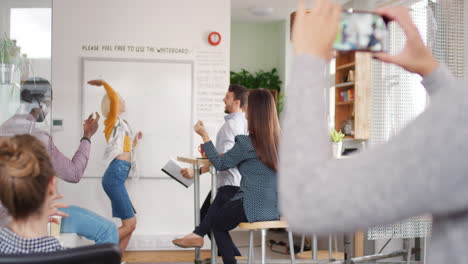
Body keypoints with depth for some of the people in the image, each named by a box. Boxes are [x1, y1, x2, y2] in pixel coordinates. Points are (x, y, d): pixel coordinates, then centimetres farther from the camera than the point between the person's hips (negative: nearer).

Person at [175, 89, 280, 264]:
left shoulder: (246, 143, -18)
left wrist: (204, 136, 2)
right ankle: (199, 235, 24)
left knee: (215, 222, 23)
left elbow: (220, 164, -4)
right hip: (274, 208, 7)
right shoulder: (278, 140, 3)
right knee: (220, 200, 25)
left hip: (254, 209, -7)